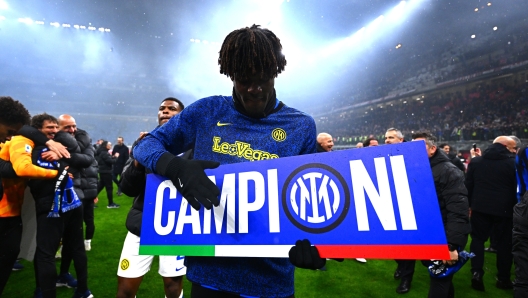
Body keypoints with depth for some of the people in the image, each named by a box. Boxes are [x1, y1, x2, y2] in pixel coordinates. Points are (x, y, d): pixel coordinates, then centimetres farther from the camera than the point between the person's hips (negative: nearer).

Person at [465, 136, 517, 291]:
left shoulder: (475, 161, 4)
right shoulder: (513, 163, -6)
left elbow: (468, 185, 5)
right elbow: (517, 188, -2)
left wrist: (470, 204, 13)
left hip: (480, 207, 2)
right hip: (504, 208, -2)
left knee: (478, 238, 11)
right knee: (504, 242, 12)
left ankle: (476, 273, 3)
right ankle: (503, 278, 20)